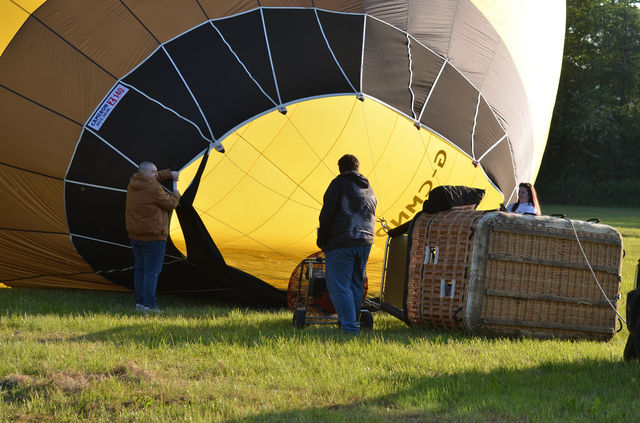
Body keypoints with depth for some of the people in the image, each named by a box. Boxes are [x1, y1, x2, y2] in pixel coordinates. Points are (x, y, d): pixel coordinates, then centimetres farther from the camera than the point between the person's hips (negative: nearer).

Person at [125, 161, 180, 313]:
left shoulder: (133, 183, 8)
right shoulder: (154, 190, -17)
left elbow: (155, 177, 27)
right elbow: (171, 204, -7)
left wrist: (170, 174, 26)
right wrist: (175, 195, 13)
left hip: (135, 235, 9)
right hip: (152, 236, -9)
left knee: (140, 268, 14)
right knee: (152, 271, -6)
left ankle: (140, 302, 17)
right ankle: (149, 305, -9)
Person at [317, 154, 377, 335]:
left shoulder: (339, 183, -2)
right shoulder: (369, 189, 19)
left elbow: (327, 213, -9)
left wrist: (322, 240, 0)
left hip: (340, 243, -7)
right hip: (365, 243, 7)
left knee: (339, 286, -5)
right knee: (356, 284, 16)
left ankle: (349, 326, -13)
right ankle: (352, 322, 21)